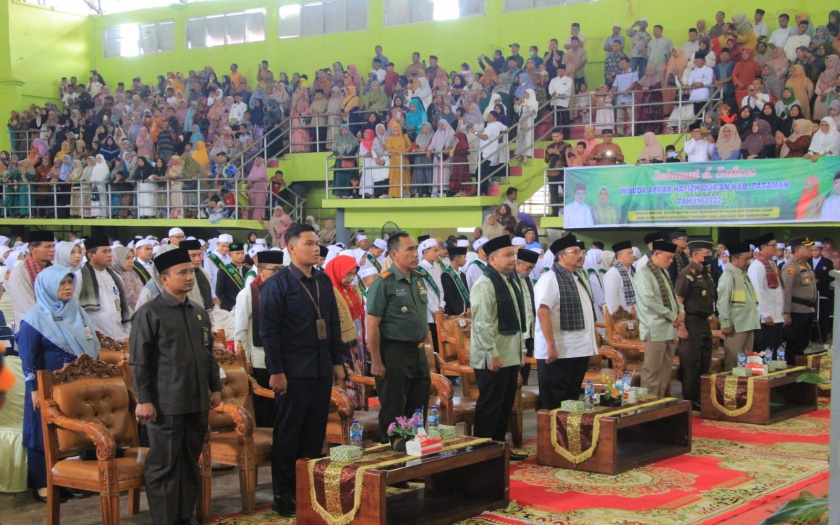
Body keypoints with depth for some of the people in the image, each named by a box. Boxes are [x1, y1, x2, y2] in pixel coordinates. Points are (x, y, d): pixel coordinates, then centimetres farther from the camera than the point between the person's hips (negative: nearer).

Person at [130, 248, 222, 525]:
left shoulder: (200, 312, 12)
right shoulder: (149, 313, -7)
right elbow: (138, 361, -8)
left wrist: (215, 388, 14)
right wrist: (143, 400, -12)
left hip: (198, 403, 6)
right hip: (166, 405, -6)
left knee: (190, 464, 12)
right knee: (163, 466, 1)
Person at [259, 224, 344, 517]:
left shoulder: (324, 281, 11)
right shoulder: (277, 284, -8)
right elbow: (269, 330, -11)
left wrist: (338, 361, 12)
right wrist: (276, 371, -15)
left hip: (322, 370, 6)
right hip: (294, 372, -6)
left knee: (315, 433, 11)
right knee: (288, 435, 3)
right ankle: (283, 495, 12)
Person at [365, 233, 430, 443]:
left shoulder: (418, 279, 9)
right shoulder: (383, 284, -13)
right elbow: (372, 325, -15)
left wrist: (423, 345, 16)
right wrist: (376, 362, -17)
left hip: (419, 352, 7)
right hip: (395, 352, -7)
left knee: (419, 409, 14)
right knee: (393, 412, 2)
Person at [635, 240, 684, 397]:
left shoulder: (664, 272, 17)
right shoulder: (643, 273, -11)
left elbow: (672, 295, 24)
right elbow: (649, 301, -20)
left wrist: (681, 311, 4)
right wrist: (672, 316, -14)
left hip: (670, 328, 9)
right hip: (655, 329, -9)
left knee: (666, 371, 10)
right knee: (652, 371, -6)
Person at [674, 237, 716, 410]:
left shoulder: (706, 273, 13)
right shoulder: (688, 274, -15)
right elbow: (678, 301, -18)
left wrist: (709, 320, 19)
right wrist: (681, 327, -21)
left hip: (704, 323, 9)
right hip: (691, 324, -9)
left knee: (705, 363, 15)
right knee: (691, 363, -2)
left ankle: (702, 397, 25)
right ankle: (690, 400, 6)